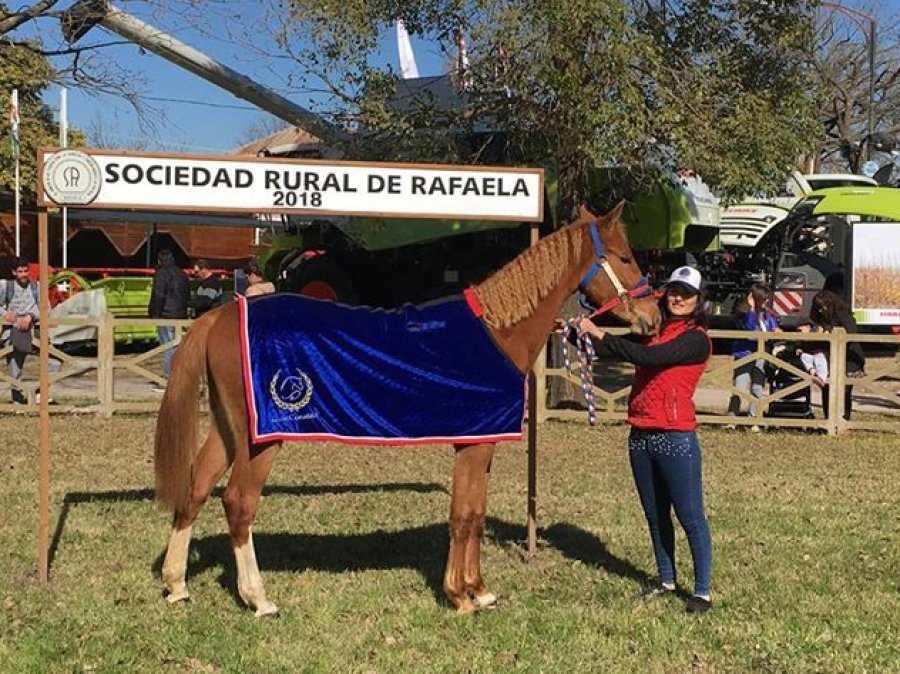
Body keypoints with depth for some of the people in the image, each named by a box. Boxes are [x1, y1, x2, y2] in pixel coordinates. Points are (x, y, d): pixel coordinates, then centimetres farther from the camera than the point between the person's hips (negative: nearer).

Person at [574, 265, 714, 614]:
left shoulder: (696, 339, -11)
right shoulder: (656, 330, 14)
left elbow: (648, 357, -23)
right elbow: (616, 349, 12)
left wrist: (598, 334, -19)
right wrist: (583, 333, -5)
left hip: (675, 438, -8)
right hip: (641, 436, 8)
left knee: (691, 517, 0)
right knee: (655, 515, 18)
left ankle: (702, 592, 8)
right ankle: (666, 579, 32)